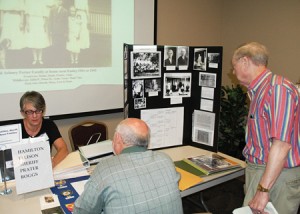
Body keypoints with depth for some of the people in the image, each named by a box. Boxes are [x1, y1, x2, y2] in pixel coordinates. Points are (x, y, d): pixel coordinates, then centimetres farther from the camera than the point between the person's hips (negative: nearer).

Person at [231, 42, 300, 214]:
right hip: (259, 169, 8)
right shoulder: (259, 91, 11)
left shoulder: (278, 89, -18)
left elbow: (282, 144, -25)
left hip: (278, 175, -8)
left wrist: (263, 190, -24)